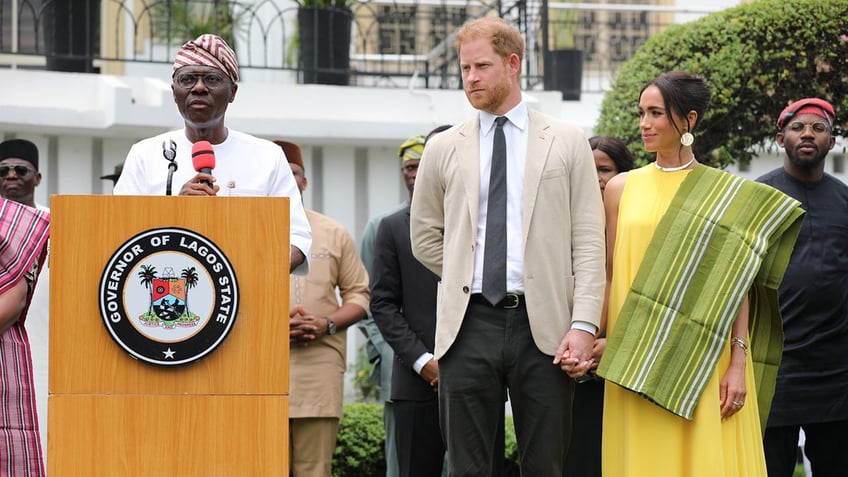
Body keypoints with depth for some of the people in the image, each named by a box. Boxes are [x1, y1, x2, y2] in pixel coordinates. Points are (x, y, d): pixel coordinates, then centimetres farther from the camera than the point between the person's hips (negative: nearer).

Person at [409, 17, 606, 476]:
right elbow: (424, 237, 21)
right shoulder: (443, 149, 10)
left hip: (544, 326, -1)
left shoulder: (566, 143, 6)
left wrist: (584, 324, -9)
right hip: (469, 325, 2)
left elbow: (588, 243, 0)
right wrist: (468, 278, 10)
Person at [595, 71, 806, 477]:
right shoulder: (622, 188, 9)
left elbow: (737, 282, -1)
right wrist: (597, 338, 1)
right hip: (636, 362, 2)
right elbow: (610, 274, 11)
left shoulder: (726, 193, 3)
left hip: (704, 358, -2)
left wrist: (738, 363, -8)